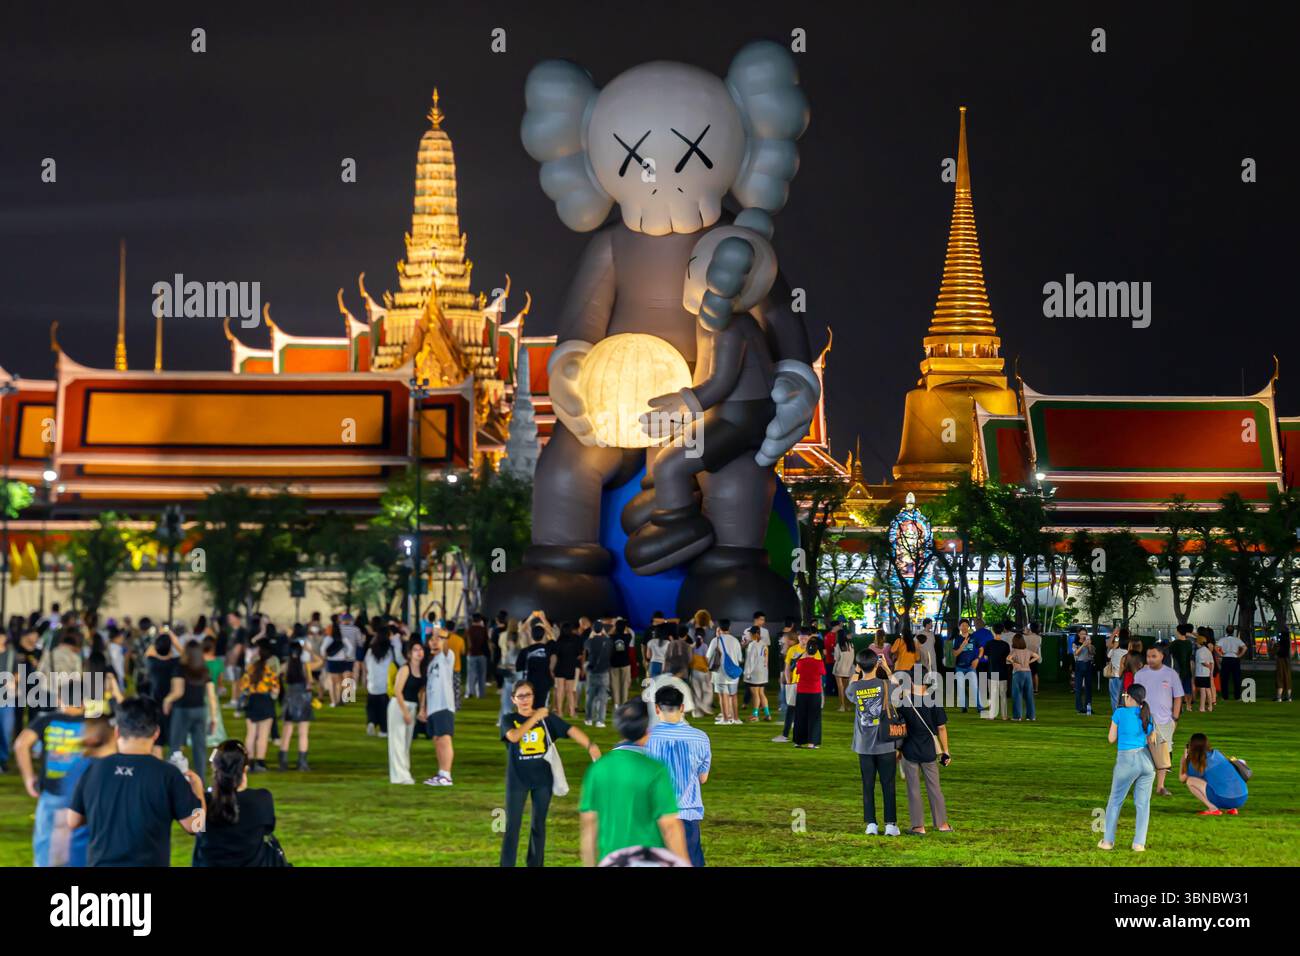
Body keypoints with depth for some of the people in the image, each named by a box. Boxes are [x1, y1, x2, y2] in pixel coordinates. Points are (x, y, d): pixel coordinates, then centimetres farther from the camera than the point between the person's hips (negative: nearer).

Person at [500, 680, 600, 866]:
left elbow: (570, 730, -8)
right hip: (518, 780, -2)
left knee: (539, 824, 10)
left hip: (542, 778, 2)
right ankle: (507, 864, 3)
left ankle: (536, 864, 21)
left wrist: (590, 745, -23)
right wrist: (535, 717, -22)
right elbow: (514, 736, -24)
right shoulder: (510, 719, -2)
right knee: (513, 825, -2)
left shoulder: (546, 717, 2)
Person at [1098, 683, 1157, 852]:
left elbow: (1111, 739, 2)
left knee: (1115, 801, 10)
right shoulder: (1148, 716, 7)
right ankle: (1139, 843, 2)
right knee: (1142, 802, 6)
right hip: (1146, 760, 3)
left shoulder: (1120, 713, -4)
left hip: (1126, 761, -3)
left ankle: (1108, 841, 10)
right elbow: (1152, 742, 12)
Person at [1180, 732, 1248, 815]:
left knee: (1190, 781, 4)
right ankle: (1232, 809, 15)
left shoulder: (1196, 762, 1)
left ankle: (1213, 809, -3)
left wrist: (1183, 759, 28)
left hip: (1225, 800, -7)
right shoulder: (1216, 753, 18)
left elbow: (1182, 778, 17)